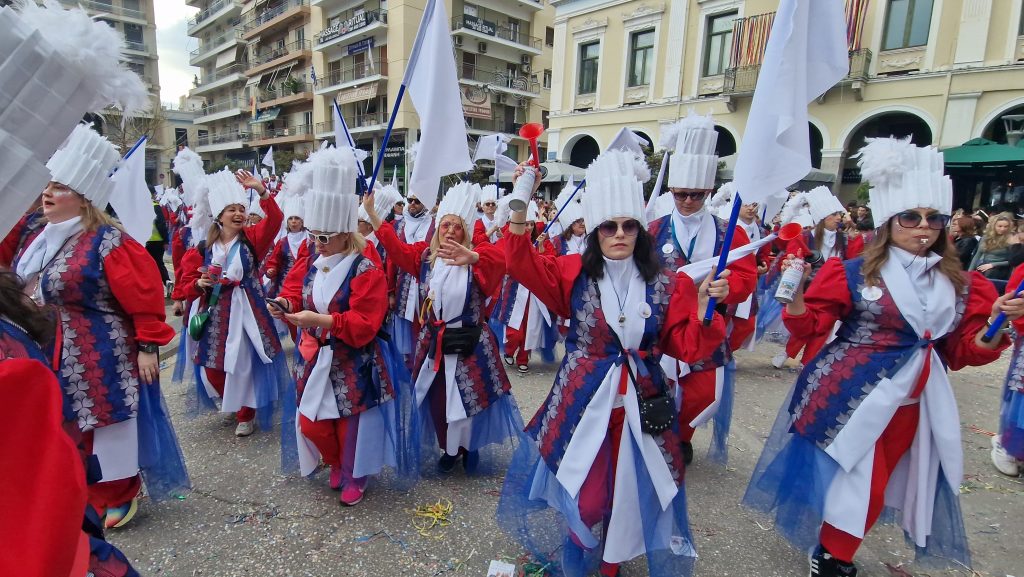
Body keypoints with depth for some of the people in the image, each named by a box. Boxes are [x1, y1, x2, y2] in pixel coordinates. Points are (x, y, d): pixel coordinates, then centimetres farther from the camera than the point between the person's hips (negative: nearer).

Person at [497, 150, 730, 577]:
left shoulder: (667, 284, -2)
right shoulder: (574, 273, -3)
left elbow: (689, 348, -3)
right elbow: (524, 265, -17)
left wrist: (705, 310, -21)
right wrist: (519, 208, -29)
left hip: (640, 405, 1)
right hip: (583, 402, -1)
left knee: (631, 490, 14)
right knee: (582, 491, 11)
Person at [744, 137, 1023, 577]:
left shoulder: (959, 286, 5)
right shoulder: (853, 273, -10)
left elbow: (962, 351, 6)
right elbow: (809, 324, -12)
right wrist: (794, 292, -30)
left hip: (912, 401, 5)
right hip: (852, 395, -5)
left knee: (873, 482, 17)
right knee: (851, 478, 2)